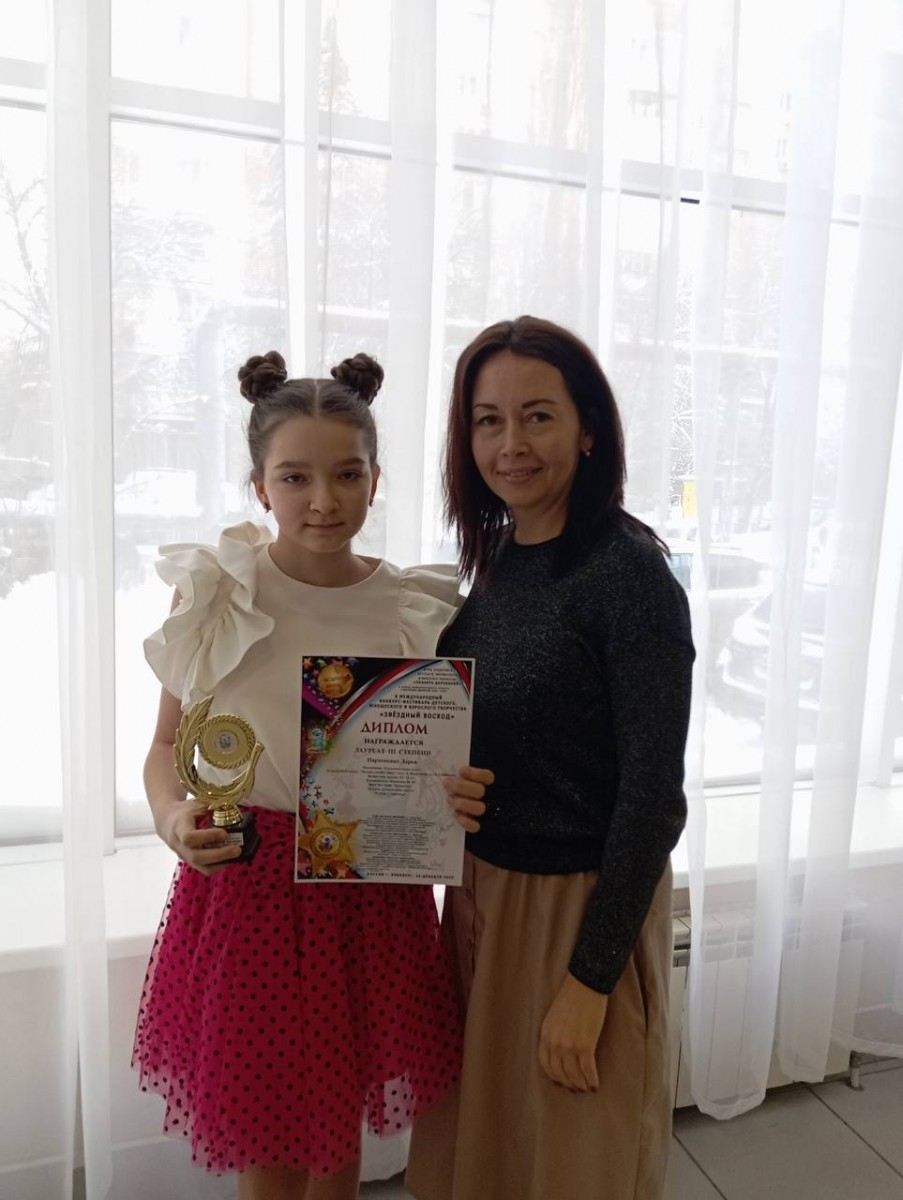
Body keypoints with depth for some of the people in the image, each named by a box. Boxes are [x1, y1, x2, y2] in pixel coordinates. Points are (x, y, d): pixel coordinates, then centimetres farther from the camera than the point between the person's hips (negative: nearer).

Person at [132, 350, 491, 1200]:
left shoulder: (416, 608, -5)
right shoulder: (213, 592, -11)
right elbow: (167, 746, -3)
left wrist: (460, 794, -17)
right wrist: (171, 817, -22)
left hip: (372, 889, 2)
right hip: (245, 883, -2)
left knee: (342, 1117, 22)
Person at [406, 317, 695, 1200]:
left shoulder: (628, 572, -19)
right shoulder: (495, 562, 2)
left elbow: (653, 793, -19)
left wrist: (590, 979, -16)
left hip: (585, 903, -6)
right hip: (482, 893, 6)